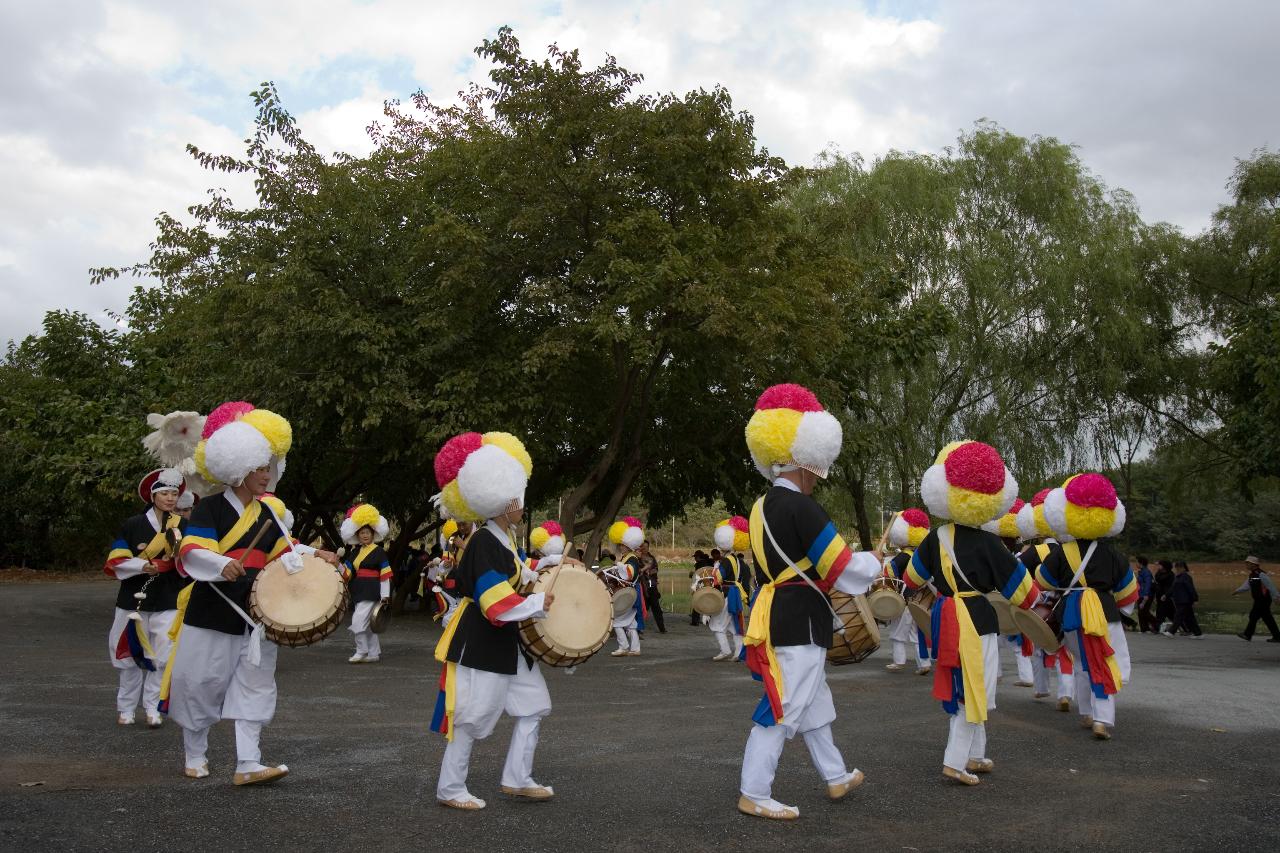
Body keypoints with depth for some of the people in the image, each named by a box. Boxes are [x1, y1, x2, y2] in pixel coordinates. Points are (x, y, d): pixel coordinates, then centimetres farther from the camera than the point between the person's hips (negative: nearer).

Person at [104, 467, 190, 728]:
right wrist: (143, 565, -18)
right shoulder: (133, 525, -1)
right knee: (131, 656, 8)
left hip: (169, 604, 1)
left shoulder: (184, 527, 5)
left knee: (163, 658, -1)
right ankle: (126, 707, 23)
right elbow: (115, 563, -3)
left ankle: (152, 707, 13)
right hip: (134, 601, -1)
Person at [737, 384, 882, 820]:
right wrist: (874, 561, 2)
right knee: (783, 709, -3)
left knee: (813, 704, 20)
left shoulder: (762, 506, 10)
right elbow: (844, 570, -17)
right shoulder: (801, 508, -19)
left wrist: (826, 584, 21)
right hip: (800, 622, -10)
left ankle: (836, 777, 34)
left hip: (778, 617, 10)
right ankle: (753, 794, 3)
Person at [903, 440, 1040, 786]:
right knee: (973, 693, 1)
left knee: (962, 690, 18)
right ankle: (955, 762, -1)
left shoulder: (935, 538, 1)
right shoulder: (988, 543, -14)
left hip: (944, 618, 6)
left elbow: (913, 577, 17)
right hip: (976, 621, -6)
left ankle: (974, 755, 28)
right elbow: (1021, 590, -6)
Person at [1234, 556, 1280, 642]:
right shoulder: (1252, 575, 12)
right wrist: (1237, 591, -1)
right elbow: (1246, 586, 11)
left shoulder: (1261, 575, -17)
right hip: (1258, 600, 9)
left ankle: (1248, 635, 2)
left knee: (1254, 616, -5)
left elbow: (1271, 587, -16)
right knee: (1267, 619, 10)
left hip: (1263, 600, -9)